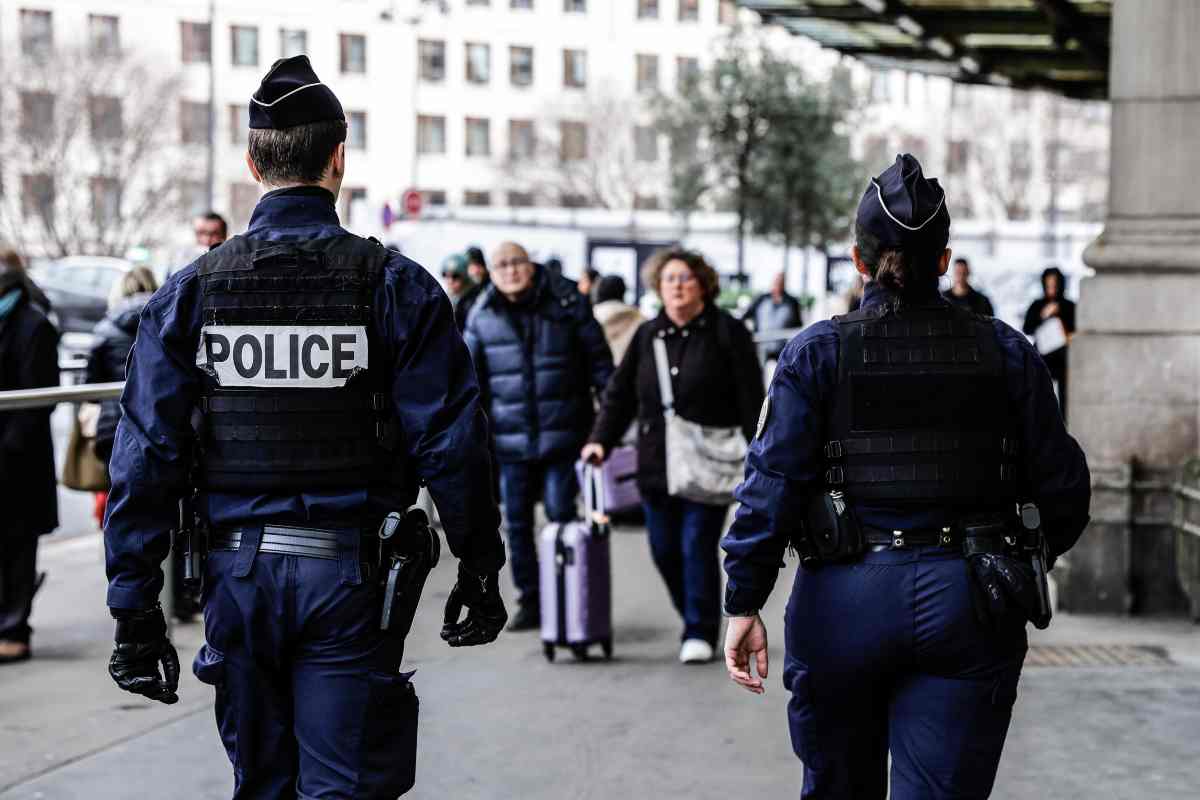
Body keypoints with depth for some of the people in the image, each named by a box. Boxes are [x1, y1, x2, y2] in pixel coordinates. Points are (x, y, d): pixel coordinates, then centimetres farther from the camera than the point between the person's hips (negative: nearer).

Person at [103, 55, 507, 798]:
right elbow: (451, 443, -8)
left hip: (239, 570, 3)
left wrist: (135, 606, 2)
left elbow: (146, 454, -2)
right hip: (350, 572, -2)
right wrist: (480, 568, 3)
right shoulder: (396, 285, -5)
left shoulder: (189, 291, 0)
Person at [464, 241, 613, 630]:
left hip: (562, 434, -3)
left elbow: (599, 360, 2)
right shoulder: (482, 316, 4)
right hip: (511, 437, 3)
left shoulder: (567, 303, -2)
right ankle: (530, 602, 19)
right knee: (517, 523, 7)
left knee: (561, 514, -3)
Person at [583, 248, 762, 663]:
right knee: (664, 549, 6)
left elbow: (750, 399, -4)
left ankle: (699, 630, 5)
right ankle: (696, 619, 25)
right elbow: (620, 393, 11)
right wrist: (601, 439, -1)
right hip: (657, 465, 5)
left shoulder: (728, 332, -2)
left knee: (698, 545, -7)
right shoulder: (647, 336, 11)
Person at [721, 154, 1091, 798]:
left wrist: (744, 604, -5)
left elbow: (772, 481, -8)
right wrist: (1026, 561, 23)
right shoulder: (1005, 352, 3)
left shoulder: (818, 352, -2)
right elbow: (1061, 486, 4)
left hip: (846, 601, 0)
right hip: (968, 607, 1)